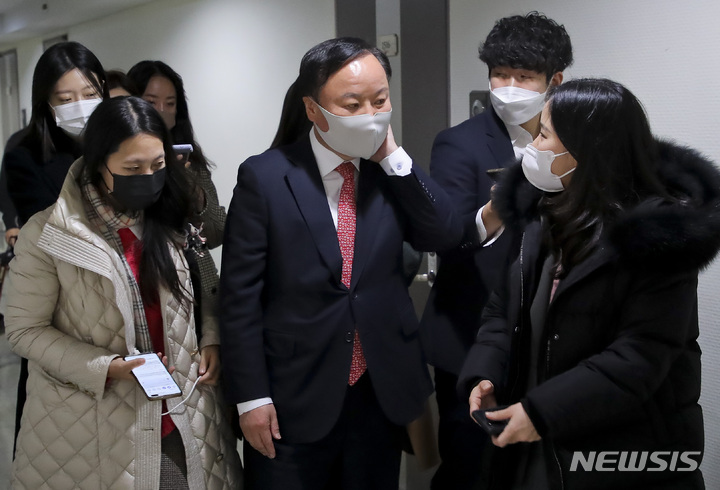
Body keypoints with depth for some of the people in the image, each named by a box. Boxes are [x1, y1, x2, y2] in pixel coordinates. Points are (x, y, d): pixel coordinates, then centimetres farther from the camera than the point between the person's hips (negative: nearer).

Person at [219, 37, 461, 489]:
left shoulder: (393, 171, 0)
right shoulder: (264, 177, -11)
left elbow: (446, 236, -9)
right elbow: (240, 295, -10)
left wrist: (394, 157, -14)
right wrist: (251, 397, -9)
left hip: (383, 394, 4)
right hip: (294, 400, -3)